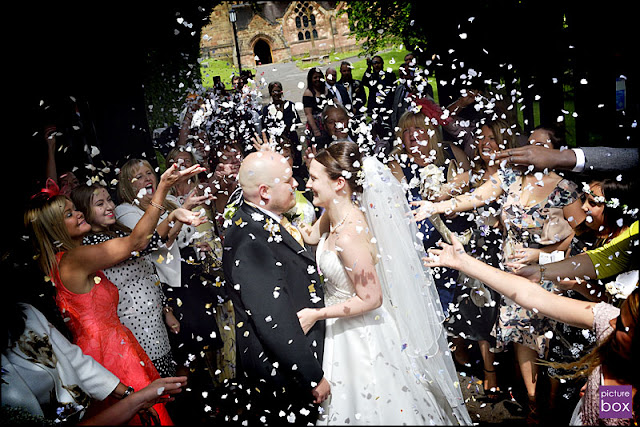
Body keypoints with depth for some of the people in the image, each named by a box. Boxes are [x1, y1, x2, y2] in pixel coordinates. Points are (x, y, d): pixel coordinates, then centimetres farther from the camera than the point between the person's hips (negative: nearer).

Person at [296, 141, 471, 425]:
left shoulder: (349, 235, -32)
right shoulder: (333, 215, -7)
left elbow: (370, 299, -26)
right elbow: (309, 237, 11)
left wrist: (315, 314, -21)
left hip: (362, 336, -9)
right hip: (343, 330, 9)